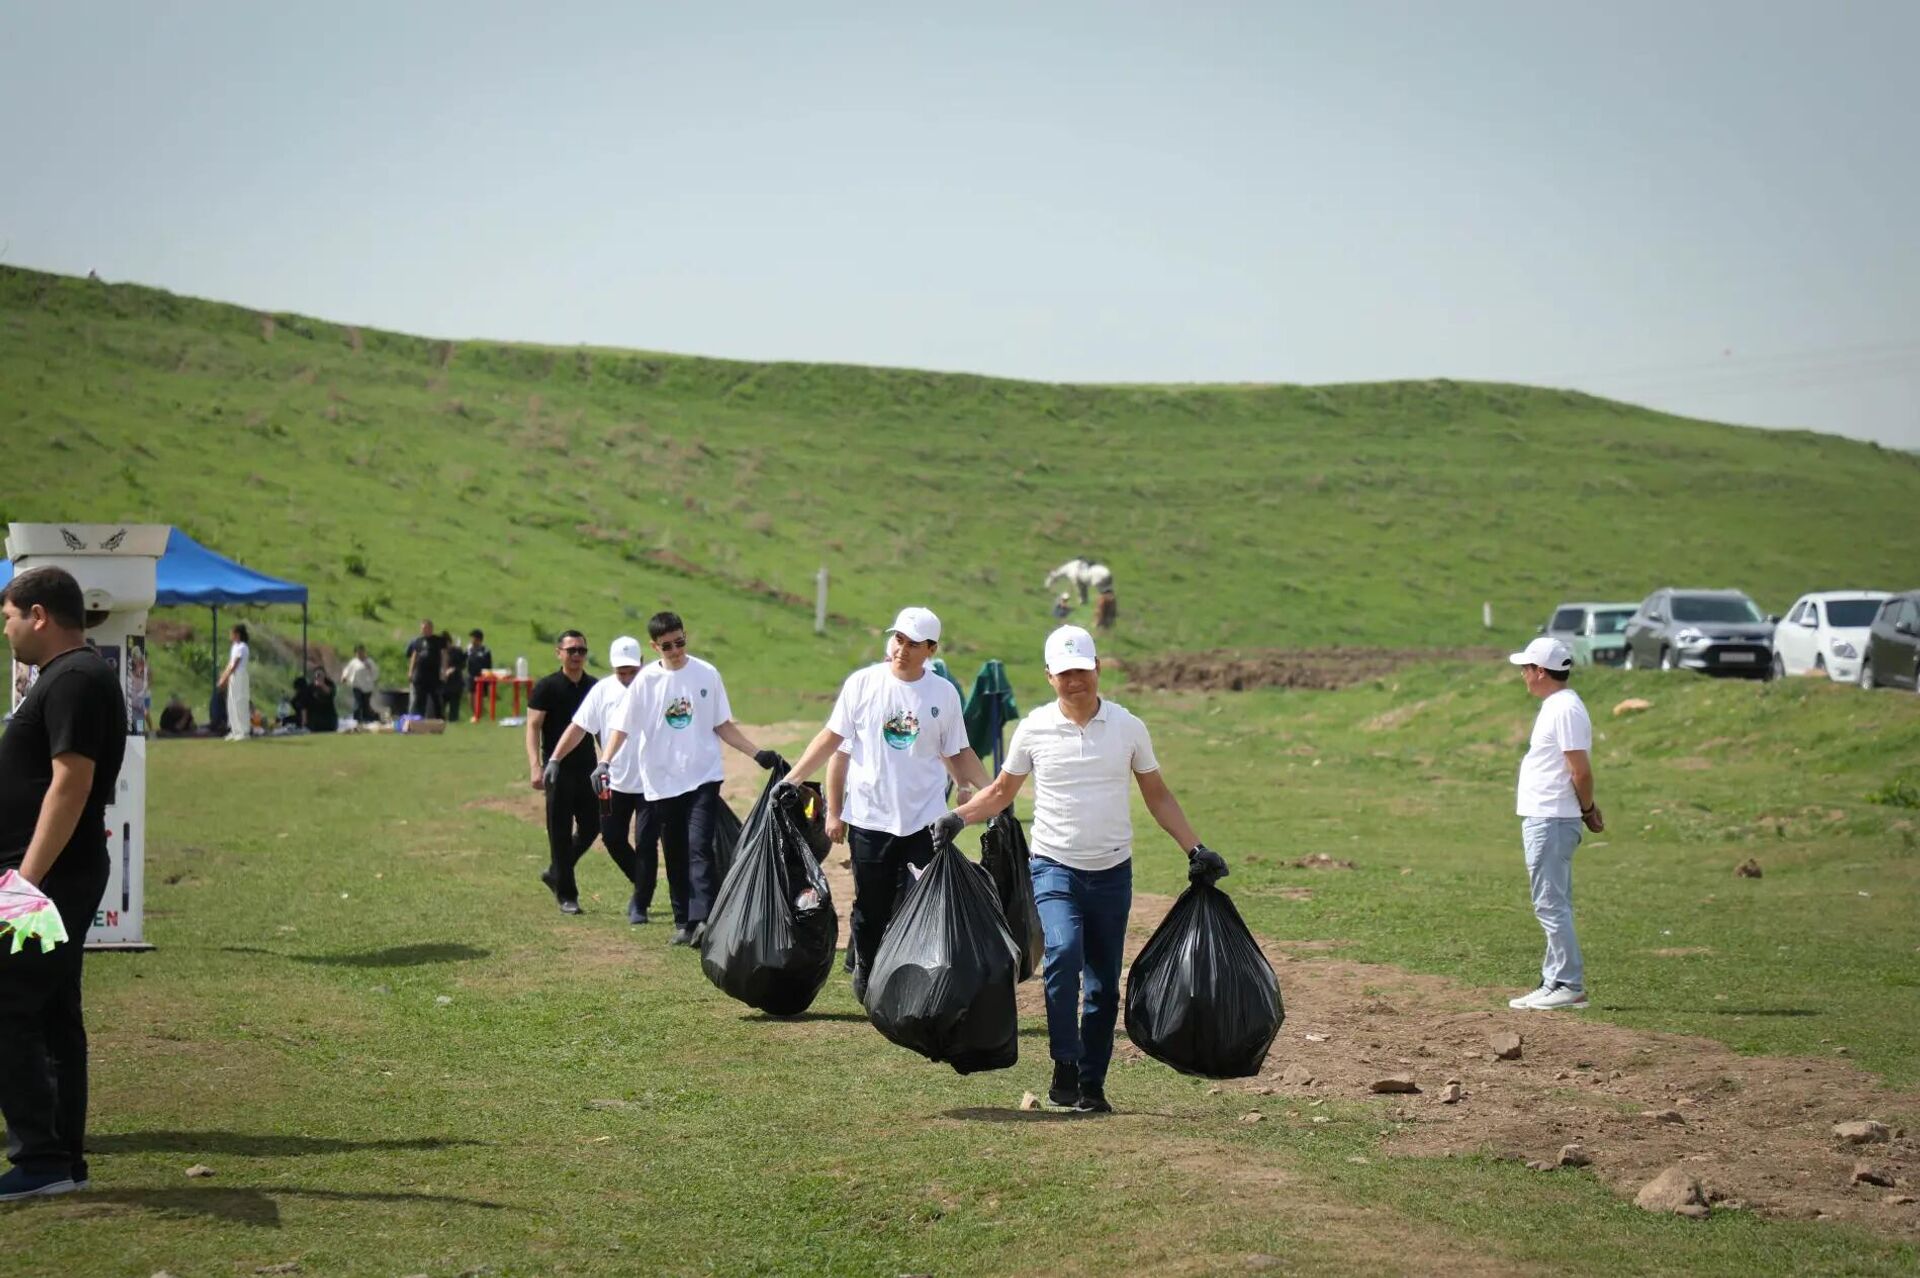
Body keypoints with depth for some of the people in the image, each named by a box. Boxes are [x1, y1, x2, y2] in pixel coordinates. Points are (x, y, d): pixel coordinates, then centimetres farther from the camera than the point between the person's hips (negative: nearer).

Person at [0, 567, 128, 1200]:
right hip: (56, 880, 10)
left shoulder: (74, 681, -15)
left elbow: (70, 785, -22)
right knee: (53, 1017, 12)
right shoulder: (68, 676, 17)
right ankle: (64, 1159, 17)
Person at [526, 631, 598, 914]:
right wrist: (535, 766, -19)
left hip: (587, 767, 5)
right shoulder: (547, 688, -5)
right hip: (558, 769, -5)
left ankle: (555, 873, 27)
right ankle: (566, 895, 5)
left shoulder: (594, 688, 10)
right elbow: (533, 727, -9)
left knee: (591, 826, 7)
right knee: (560, 832, -1)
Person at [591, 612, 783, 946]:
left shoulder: (707, 674, 2)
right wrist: (605, 762, -20)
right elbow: (622, 726, -4)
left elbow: (723, 725, 9)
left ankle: (704, 919, -22)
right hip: (661, 782, 1)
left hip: (703, 777, -1)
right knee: (674, 855, 8)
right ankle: (683, 922, 16)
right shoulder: (646, 680, 0)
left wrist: (758, 754, 1)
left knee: (699, 847, -15)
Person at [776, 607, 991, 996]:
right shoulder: (862, 683, -1)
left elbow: (958, 755, 9)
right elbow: (832, 738, 3)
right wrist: (792, 779, -3)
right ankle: (865, 976, 27)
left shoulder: (944, 694, 2)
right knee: (870, 909, 8)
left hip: (923, 821, 0)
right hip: (869, 818, 0)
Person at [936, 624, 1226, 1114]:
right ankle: (1064, 1068, -19)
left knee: (1104, 986, 5)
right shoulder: (1034, 729, -1)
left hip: (1112, 872, 2)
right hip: (1055, 867, -2)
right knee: (1063, 952, -27)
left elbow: (1158, 796, 11)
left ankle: (1092, 1085, 15)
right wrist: (958, 817, -6)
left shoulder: (1128, 727, 2)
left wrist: (1195, 849, 4)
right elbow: (1001, 791, 10)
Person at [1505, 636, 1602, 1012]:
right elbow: (1576, 771, 19)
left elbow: (1581, 770, -19)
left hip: (1551, 822, -11)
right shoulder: (1554, 706, 16)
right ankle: (1556, 985, 19)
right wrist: (1587, 808, 11)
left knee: (1551, 905, -8)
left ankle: (1570, 988, -6)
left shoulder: (1565, 709, -16)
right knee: (1553, 906, 14)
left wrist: (1587, 810, -7)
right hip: (1542, 818, 11)